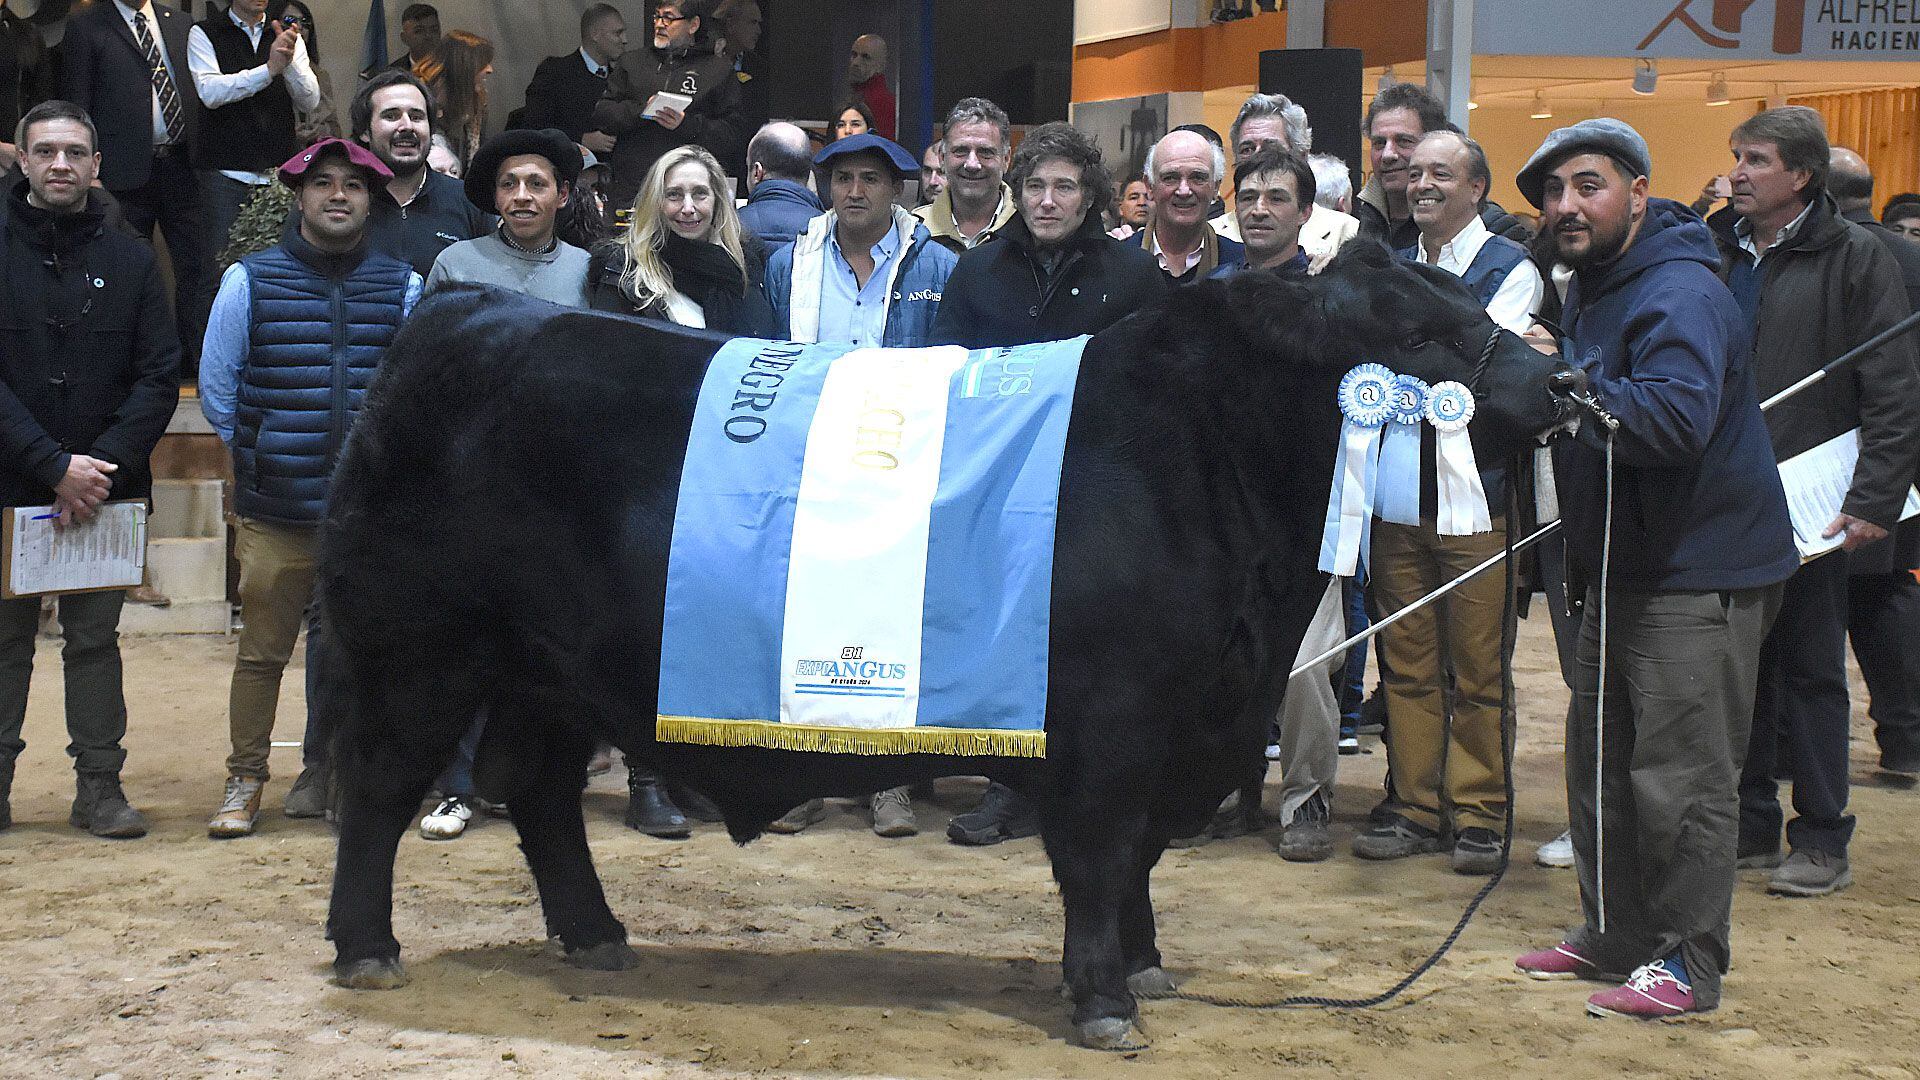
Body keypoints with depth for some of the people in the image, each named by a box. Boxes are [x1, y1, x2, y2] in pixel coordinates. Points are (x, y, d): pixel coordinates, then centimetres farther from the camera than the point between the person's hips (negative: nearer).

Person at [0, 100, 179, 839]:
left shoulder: (129, 260, 7)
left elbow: (160, 376, 2)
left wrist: (107, 466, -11)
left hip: (105, 491, 2)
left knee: (96, 639, 7)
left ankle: (100, 785, 11)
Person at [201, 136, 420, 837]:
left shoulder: (404, 288, 4)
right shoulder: (250, 281, 3)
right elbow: (217, 386, 8)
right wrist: (261, 461, 7)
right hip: (275, 513, -1)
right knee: (263, 649, 4)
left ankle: (330, 774, 22)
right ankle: (243, 782, 17)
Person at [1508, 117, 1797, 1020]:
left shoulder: (1679, 293, -19)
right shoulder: (1594, 288, 14)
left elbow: (1676, 419, -34)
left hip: (1698, 572, -10)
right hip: (1624, 565, 10)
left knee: (1680, 777, -6)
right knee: (1600, 759, 16)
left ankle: (1688, 963, 4)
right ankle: (1615, 934, 28)